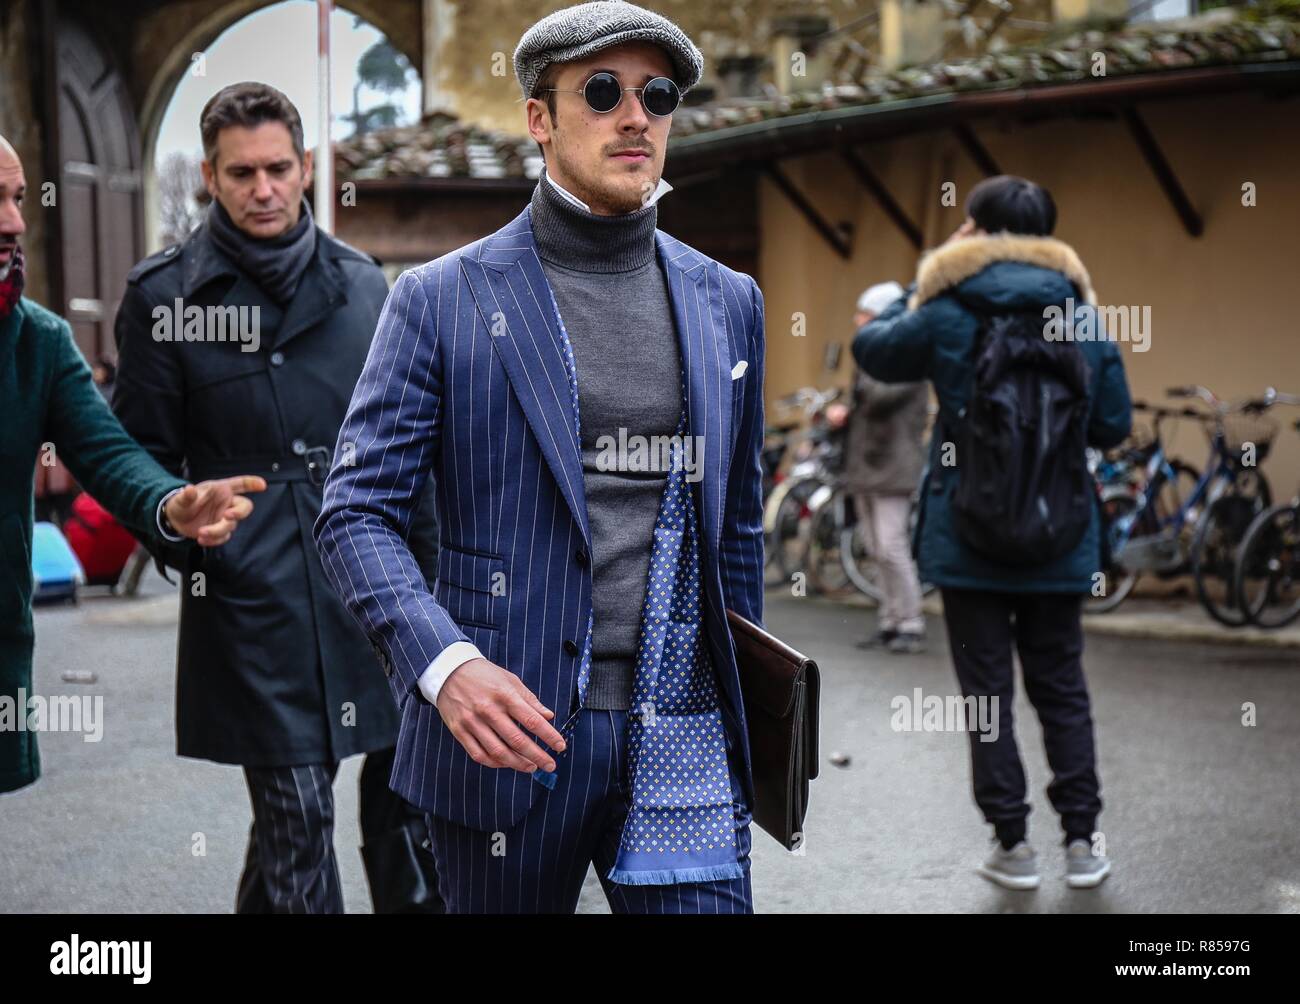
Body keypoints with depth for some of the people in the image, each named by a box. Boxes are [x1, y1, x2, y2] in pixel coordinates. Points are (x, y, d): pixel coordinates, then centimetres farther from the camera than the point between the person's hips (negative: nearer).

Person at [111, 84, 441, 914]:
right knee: (295, 823, 0)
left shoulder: (361, 283, 10)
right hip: (255, 603, -3)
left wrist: (429, 562, 12)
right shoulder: (163, 294, 0)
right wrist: (188, 549, -7)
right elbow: (144, 456, 3)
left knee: (413, 811, 10)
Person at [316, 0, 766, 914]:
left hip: (681, 736, 3)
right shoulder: (442, 298, -1)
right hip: (511, 732, -2)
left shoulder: (727, 303, 11)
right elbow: (358, 510, -5)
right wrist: (442, 662, -21)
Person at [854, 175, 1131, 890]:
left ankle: (1013, 845, 10)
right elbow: (1112, 426, 7)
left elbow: (870, 349, 10)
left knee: (988, 692, 6)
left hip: (968, 539, -2)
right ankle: (1082, 842, 15)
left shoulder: (946, 317, -8)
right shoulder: (1083, 319, 0)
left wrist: (924, 279, 14)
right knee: (1062, 690, 14)